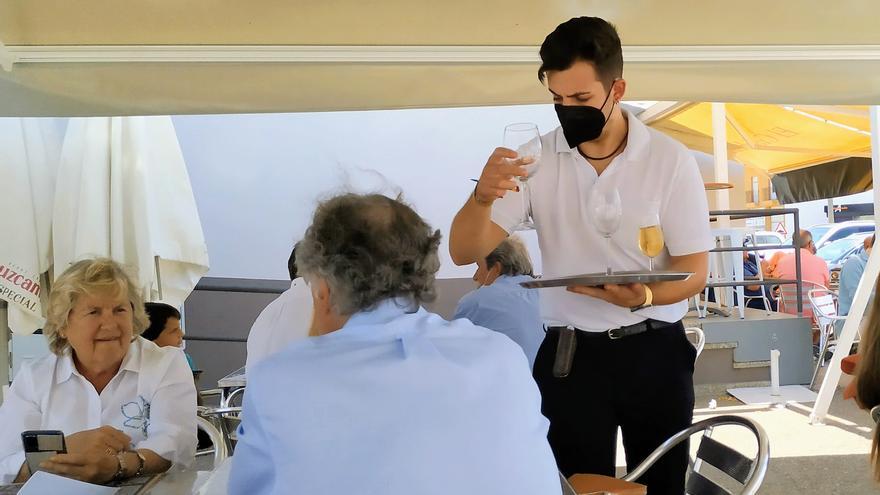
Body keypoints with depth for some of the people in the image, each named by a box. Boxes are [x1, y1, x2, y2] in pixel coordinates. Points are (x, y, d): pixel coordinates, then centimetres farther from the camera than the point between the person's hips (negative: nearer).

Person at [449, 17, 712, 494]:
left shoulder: (670, 159, -8)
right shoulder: (537, 157, -5)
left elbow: (694, 270, -7)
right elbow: (465, 253, -9)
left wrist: (643, 297, -28)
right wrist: (483, 196, -30)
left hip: (655, 352, 0)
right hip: (570, 356, 0)